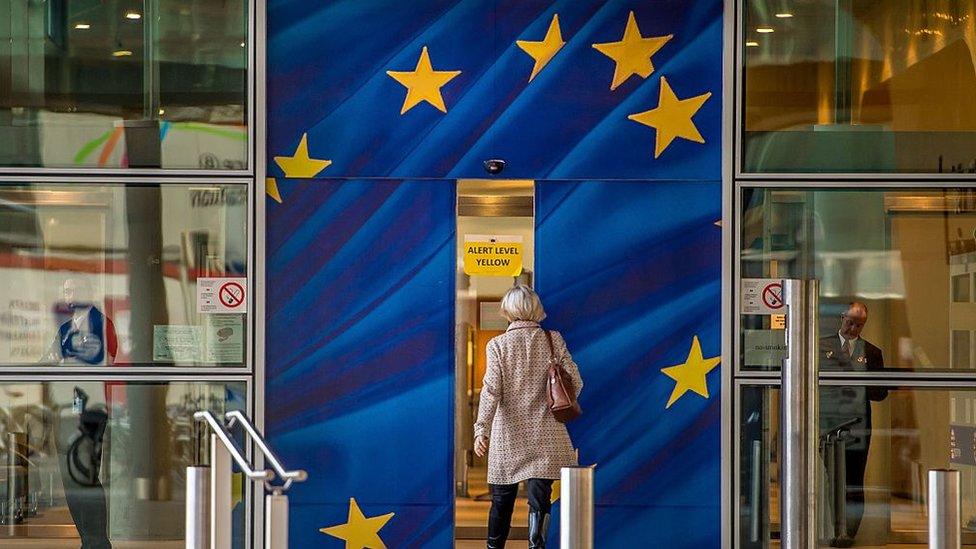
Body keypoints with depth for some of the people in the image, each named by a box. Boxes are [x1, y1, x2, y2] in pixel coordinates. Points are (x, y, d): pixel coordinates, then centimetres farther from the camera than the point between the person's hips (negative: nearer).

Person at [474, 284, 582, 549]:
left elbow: (491, 390, -12)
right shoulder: (553, 340, -1)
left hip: (508, 436, 0)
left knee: (502, 497, 13)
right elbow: (575, 382, 0)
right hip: (545, 436, 0)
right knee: (539, 496, -2)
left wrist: (481, 429, -15)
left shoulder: (497, 344, -4)